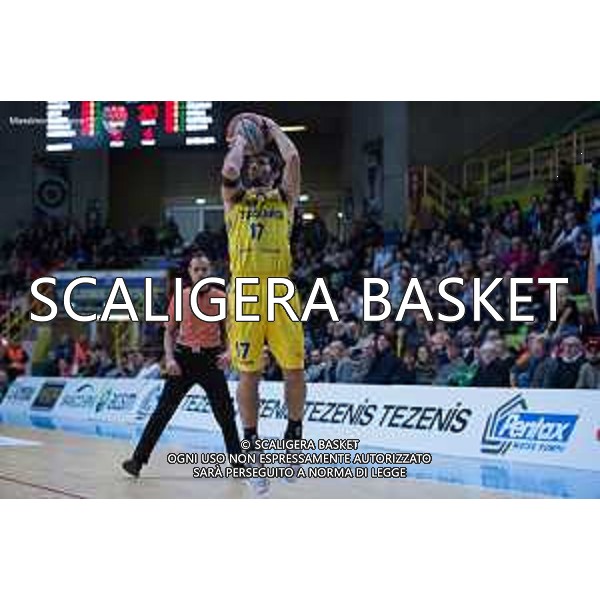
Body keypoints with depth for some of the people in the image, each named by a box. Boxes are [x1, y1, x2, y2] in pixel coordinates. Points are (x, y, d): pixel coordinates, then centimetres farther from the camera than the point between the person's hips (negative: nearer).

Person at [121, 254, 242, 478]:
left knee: (225, 415, 0)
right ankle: (138, 459, -1)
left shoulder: (221, 298, 1)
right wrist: (169, 358, -6)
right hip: (184, 357, 0)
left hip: (211, 358, 0)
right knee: (163, 411, -4)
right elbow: (169, 332, 8)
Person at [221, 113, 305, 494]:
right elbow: (229, 171, -7)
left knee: (295, 369, -3)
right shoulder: (235, 200, 14)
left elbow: (293, 158, -1)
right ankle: (253, 449, 12)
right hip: (244, 292, 0)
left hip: (280, 291, 1)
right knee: (248, 374, 2)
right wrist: (241, 138, 9)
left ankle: (294, 434, 17)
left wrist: (269, 126, 12)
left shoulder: (284, 198, 14)